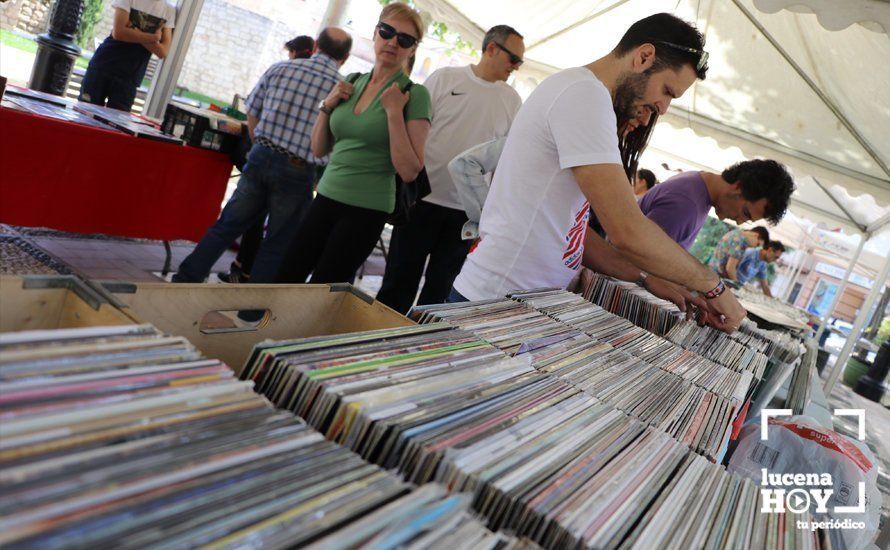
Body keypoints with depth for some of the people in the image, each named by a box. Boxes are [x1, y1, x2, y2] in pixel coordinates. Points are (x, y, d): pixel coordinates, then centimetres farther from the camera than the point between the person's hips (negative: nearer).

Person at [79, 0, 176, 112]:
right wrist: (154, 37, -12)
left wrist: (134, 32, -14)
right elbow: (118, 32, -13)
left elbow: (163, 52, -4)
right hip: (103, 65, -1)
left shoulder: (170, 11, 3)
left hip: (130, 77, 1)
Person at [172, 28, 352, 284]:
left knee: (227, 225, 17)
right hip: (297, 169, -3)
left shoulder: (279, 68, 4)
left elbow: (252, 114, 9)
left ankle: (185, 279, 25)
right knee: (276, 246, 10)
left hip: (260, 156, 4)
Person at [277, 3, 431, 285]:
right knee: (285, 280, 6)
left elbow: (409, 172, -14)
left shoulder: (414, 95, -7)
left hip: (366, 211, -5)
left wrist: (394, 112, -18)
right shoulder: (351, 82, 8)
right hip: (326, 197, 5)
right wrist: (327, 105, -1)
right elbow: (319, 150, 13)